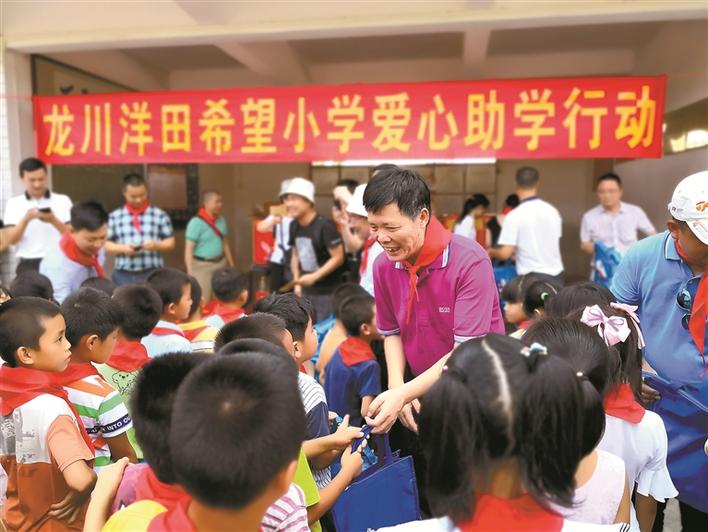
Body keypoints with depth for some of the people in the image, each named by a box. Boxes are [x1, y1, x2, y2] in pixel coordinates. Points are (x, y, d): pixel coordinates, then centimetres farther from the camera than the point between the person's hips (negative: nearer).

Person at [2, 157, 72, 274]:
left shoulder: (63, 201, 5)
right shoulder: (14, 204, 6)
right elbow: (9, 240, -1)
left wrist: (53, 220, -17)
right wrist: (26, 219, -16)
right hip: (28, 266, 1)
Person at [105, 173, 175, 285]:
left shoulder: (159, 214, 4)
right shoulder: (115, 216, 9)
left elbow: (170, 243, 5)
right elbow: (106, 245, 8)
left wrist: (156, 245, -16)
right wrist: (122, 248, -12)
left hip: (153, 274, -1)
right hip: (124, 275, 2)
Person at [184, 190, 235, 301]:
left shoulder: (221, 220, 7)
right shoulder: (196, 222, -12)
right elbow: (188, 250, -13)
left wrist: (231, 265, 16)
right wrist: (190, 273, -17)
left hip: (220, 264, 6)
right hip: (203, 266, -6)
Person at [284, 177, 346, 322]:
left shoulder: (325, 226, -19)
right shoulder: (294, 225, 3)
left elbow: (338, 258, -18)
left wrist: (314, 277, -22)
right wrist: (297, 282, 8)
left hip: (328, 292, -7)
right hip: (307, 290, 7)